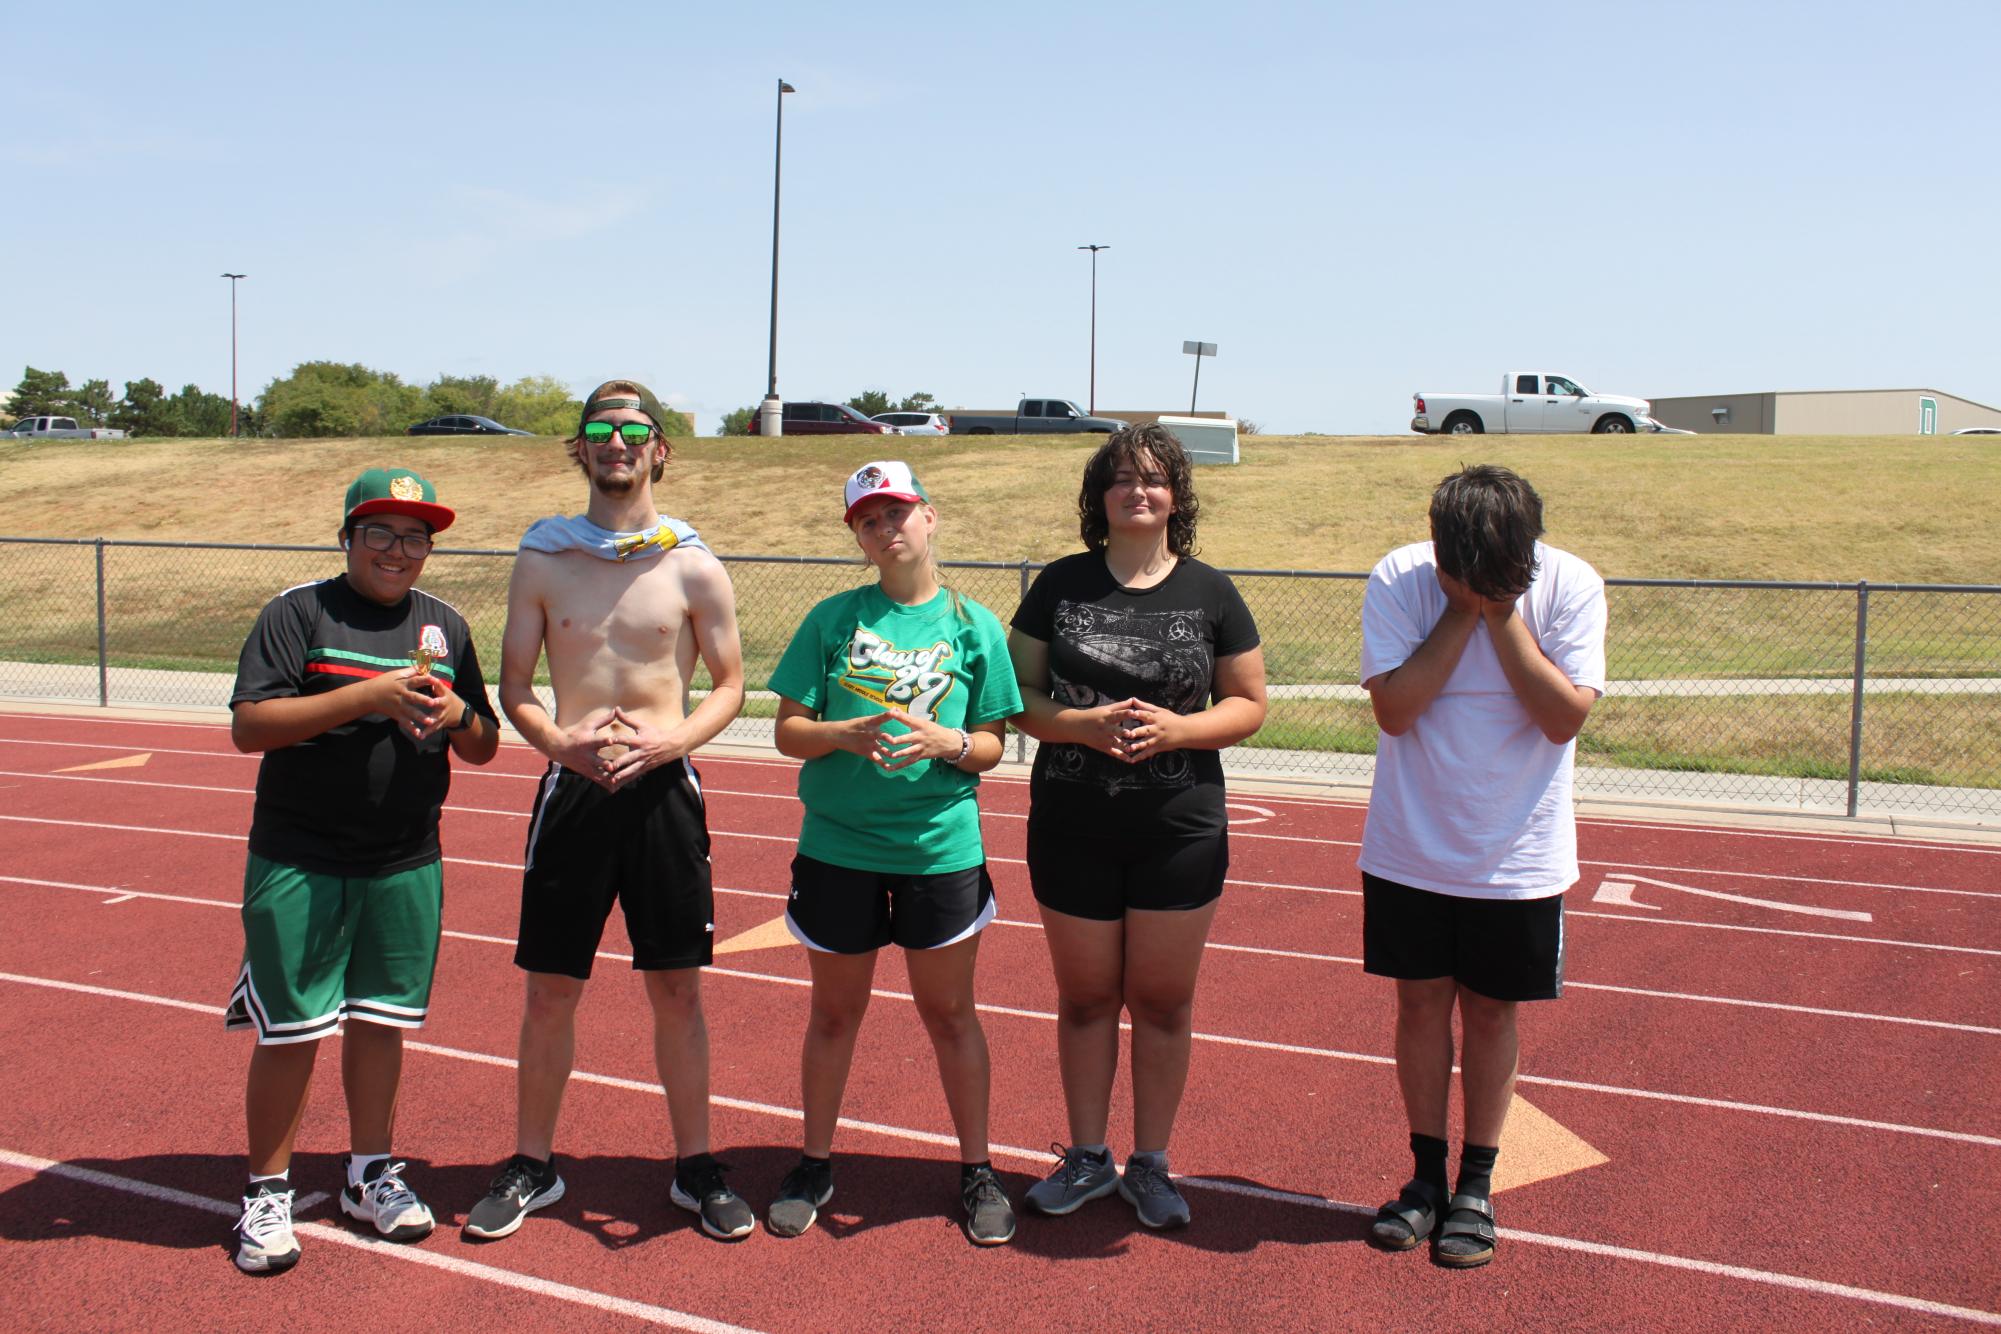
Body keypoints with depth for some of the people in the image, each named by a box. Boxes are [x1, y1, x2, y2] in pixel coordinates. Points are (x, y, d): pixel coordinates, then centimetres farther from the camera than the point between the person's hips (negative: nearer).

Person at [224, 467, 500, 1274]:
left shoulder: (445, 626, 11)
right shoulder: (298, 611, -3)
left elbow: (484, 748, 14)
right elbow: (248, 726, -14)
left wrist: (458, 715, -9)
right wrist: (366, 696, -22)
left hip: (407, 866, 4)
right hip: (298, 865, -4)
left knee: (380, 1020, 13)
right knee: (290, 1032, 1)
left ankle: (370, 1175, 29)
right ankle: (267, 1193, 18)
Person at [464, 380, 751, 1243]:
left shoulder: (694, 568, 0)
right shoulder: (541, 561, 4)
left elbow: (728, 684, 5)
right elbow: (514, 689, 7)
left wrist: (669, 741, -13)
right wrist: (562, 742, -13)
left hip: (663, 788, -1)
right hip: (572, 787, 1)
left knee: (677, 990, 6)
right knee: (550, 991, 8)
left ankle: (695, 1167, 22)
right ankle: (532, 1166, 26)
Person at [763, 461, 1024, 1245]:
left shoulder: (972, 625, 1)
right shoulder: (832, 619, 2)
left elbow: (993, 744, 2)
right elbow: (788, 731, 1)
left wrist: (947, 742, -18)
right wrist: (844, 734, -18)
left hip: (941, 848, -1)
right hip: (838, 847, 1)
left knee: (949, 1012, 11)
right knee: (834, 1011, 14)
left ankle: (976, 1170, 27)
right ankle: (816, 1165, 32)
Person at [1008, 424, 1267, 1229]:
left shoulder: (1210, 594, 1)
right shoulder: (1060, 586, 1)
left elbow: (1248, 704, 2)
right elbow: (1017, 696, 0)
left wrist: (1176, 729, -16)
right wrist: (1085, 724, -18)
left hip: (1180, 831, 0)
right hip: (1071, 829, 1)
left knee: (1163, 1002, 8)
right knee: (1085, 998, 12)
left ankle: (1150, 1165, 26)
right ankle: (1087, 1158, 29)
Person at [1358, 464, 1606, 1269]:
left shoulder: (1571, 587, -13)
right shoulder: (1399, 580, -13)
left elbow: (1564, 717, -20)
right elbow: (1393, 708, -20)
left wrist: (1501, 612, -23)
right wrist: (1464, 611, -22)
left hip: (1517, 855, 0)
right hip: (1411, 846, 1)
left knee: (1488, 1011, 10)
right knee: (1421, 1001, 9)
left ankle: (1476, 1185, 25)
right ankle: (1426, 1174, 26)